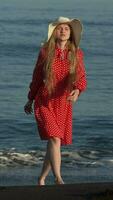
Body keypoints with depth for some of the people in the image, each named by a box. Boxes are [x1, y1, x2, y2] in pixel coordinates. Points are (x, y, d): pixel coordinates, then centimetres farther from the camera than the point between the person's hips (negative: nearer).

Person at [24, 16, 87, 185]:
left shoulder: (76, 54, 0)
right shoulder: (45, 51, -3)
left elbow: (81, 77, -11)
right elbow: (37, 77, 7)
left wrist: (77, 90, -34)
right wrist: (30, 100, 15)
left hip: (63, 105, 3)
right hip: (43, 103, -3)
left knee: (54, 144, 10)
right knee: (54, 139, -21)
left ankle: (41, 179, 30)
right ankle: (58, 178, -26)